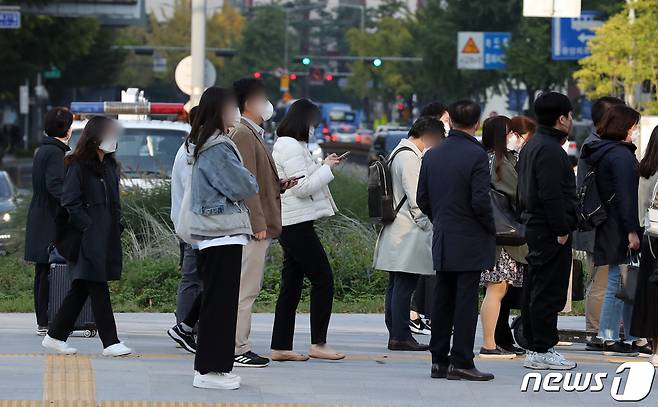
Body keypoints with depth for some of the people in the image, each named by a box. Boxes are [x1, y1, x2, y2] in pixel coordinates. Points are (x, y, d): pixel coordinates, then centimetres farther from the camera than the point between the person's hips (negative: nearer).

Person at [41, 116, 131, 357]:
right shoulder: (78, 166, -9)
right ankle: (110, 342, -6)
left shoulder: (110, 165, 16)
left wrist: (117, 227, 10)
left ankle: (55, 336, 18)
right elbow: (69, 202, -12)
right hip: (89, 239, -8)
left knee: (81, 289, 11)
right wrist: (89, 227, -16)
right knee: (98, 289, -7)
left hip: (107, 237, 8)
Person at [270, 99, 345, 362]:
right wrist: (326, 169, -10)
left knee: (292, 285, 9)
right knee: (323, 279, -6)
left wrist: (324, 167, 12)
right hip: (297, 223, -11)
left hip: (291, 225, 11)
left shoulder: (286, 145, 18)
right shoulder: (291, 147, -14)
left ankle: (280, 347, 9)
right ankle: (318, 343, -5)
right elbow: (302, 187, -19)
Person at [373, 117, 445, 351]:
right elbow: (416, 200, -18)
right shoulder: (409, 158, -14)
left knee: (397, 286, 11)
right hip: (408, 234, -11)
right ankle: (401, 336, -7)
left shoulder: (399, 153, 18)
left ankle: (396, 335, 14)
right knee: (405, 285, -8)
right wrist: (428, 226, -12)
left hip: (396, 233, 11)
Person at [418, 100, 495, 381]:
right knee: (466, 302, -4)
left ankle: (439, 360, 13)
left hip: (442, 242, 6)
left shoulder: (432, 155, 6)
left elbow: (422, 199, 9)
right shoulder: (476, 155, -14)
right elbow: (480, 201, -18)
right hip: (470, 242, -6)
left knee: (442, 301, 11)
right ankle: (460, 362, -4)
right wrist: (491, 229, -3)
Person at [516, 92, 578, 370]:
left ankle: (533, 348, 19)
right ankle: (543, 350, -6)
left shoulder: (531, 147, 17)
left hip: (533, 226, 11)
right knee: (549, 292, -7)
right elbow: (551, 195, -23)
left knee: (534, 289, 13)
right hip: (551, 231, -11)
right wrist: (562, 230, -20)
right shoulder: (550, 150, -17)